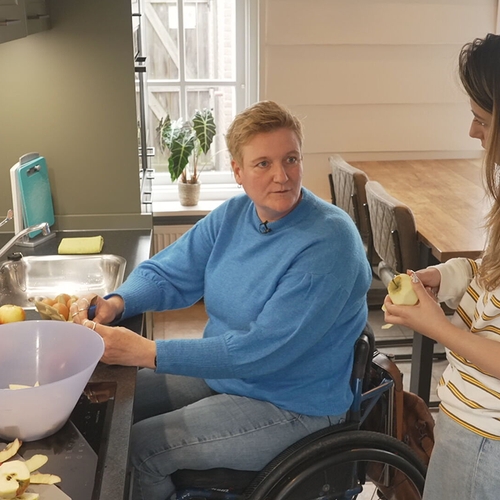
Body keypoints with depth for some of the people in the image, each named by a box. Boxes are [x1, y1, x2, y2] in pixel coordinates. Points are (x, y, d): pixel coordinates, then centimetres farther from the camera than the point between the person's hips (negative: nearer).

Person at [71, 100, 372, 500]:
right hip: (220, 373, 7)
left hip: (291, 407, -7)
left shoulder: (328, 242, -25)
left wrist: (145, 352, -30)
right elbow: (167, 273, 5)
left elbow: (260, 351, -29)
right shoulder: (234, 215, -2)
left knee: (135, 452, -14)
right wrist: (115, 304, -18)